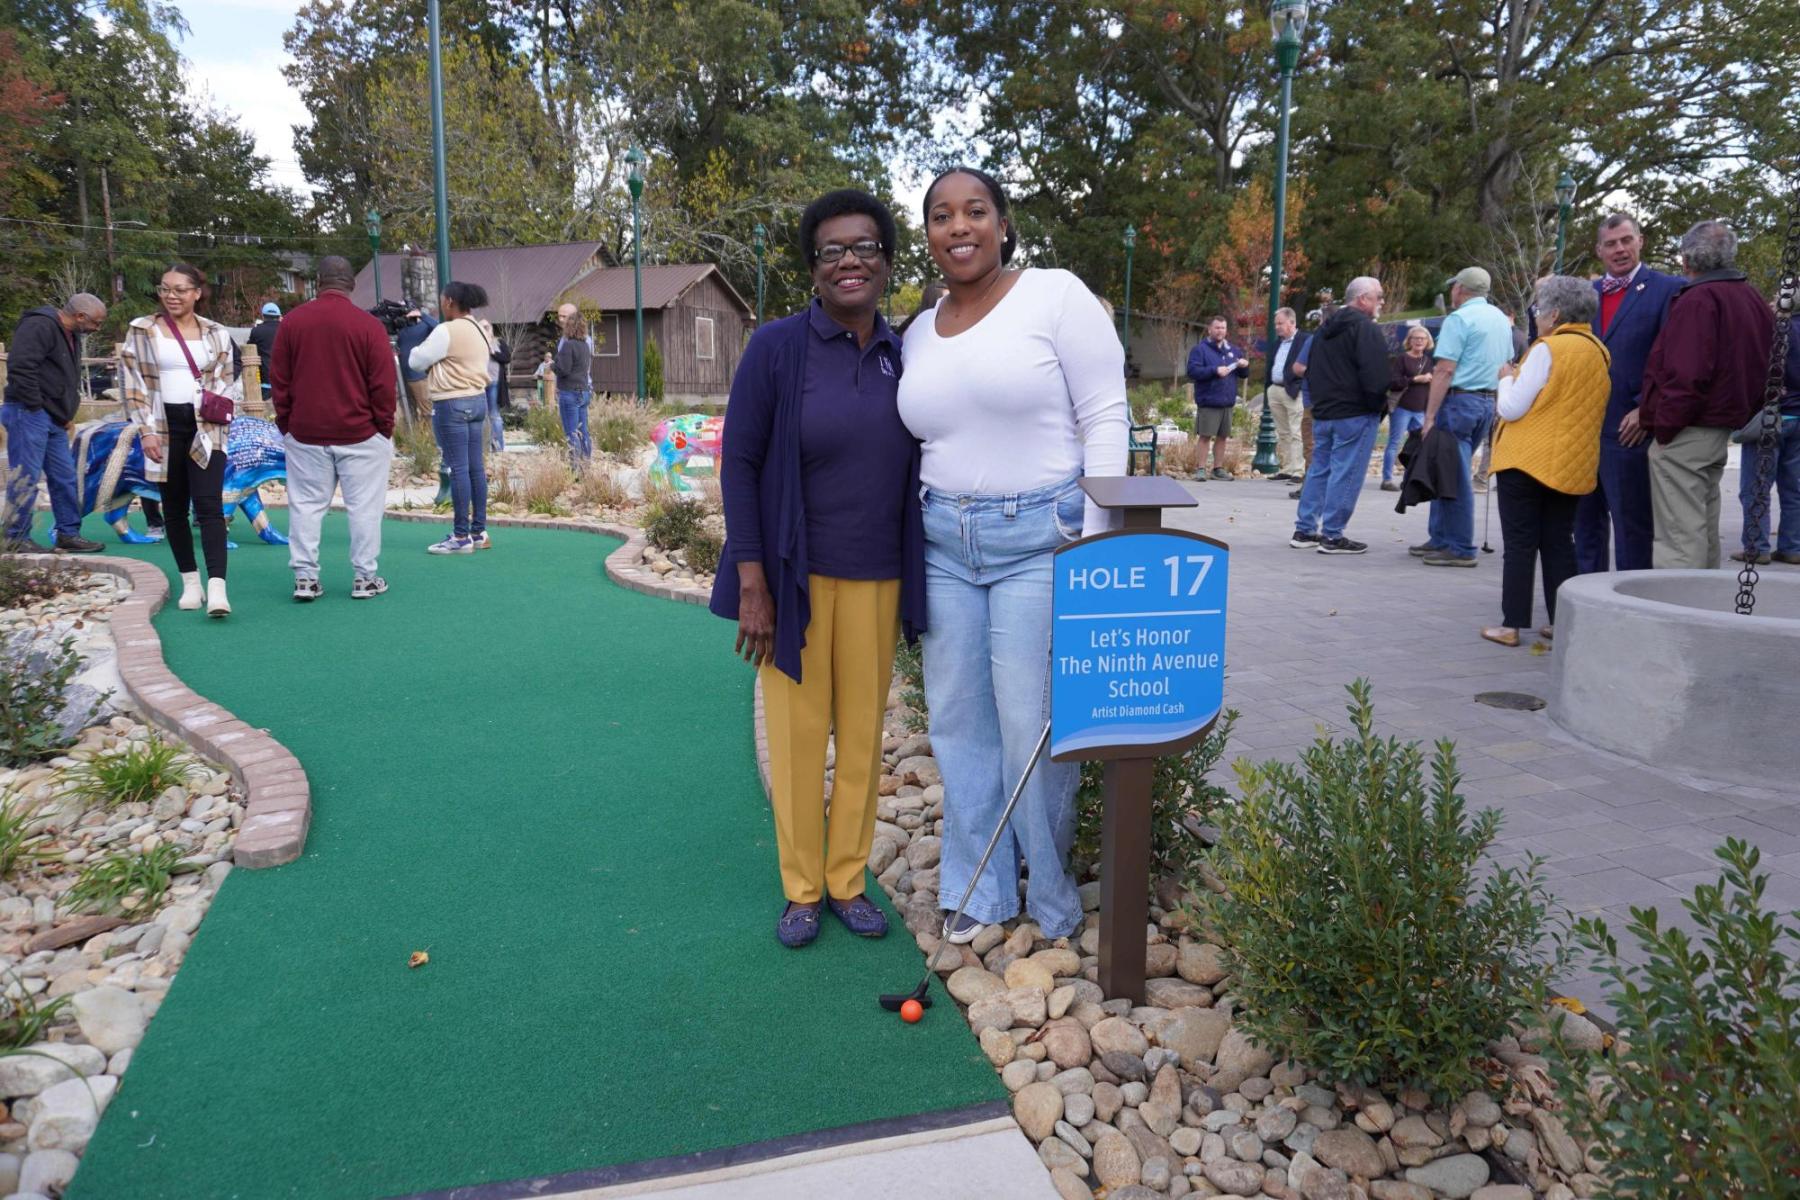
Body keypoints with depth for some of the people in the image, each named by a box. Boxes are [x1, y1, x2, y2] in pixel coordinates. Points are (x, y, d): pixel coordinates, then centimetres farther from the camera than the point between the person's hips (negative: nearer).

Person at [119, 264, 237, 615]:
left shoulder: (217, 334, 6)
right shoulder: (141, 330, 4)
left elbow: (225, 381, 13)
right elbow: (132, 382, 1)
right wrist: (146, 430, -7)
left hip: (205, 428, -1)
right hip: (164, 427, 1)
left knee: (209, 504, -13)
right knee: (174, 507, 8)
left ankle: (217, 588, -21)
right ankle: (190, 582, 18)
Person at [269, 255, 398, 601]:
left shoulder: (292, 322, 3)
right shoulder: (368, 325, -7)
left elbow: (278, 379, 7)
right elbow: (383, 384, -7)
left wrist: (285, 424, 15)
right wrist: (385, 428, 3)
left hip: (305, 433, 3)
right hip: (360, 433, -3)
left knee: (306, 504, 9)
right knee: (364, 506, 4)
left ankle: (305, 577, 8)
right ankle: (365, 577, 7)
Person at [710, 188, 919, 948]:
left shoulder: (903, 357, 4)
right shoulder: (776, 348, -7)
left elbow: (914, 468, 10)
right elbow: (739, 463, -8)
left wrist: (919, 584, 8)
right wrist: (750, 585, -12)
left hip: (876, 582, 3)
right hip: (794, 577, -3)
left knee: (863, 735, 10)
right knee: (798, 735, 6)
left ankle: (847, 881, 28)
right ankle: (800, 890, 24)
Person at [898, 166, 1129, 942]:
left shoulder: (1055, 295, -4)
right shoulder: (919, 333, 12)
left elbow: (1106, 417, -8)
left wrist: (1094, 540, -13)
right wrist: (919, 534, 13)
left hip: (1039, 538, -5)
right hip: (945, 542, 6)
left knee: (1031, 727, -3)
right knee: (959, 723, 9)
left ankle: (1052, 901, 18)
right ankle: (980, 892, 25)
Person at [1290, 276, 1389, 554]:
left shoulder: (1325, 329, 16)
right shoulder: (1366, 329, -12)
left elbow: (1310, 370, 21)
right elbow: (1374, 376, -20)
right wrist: (1378, 405, -7)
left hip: (1322, 412, 9)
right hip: (1355, 415, -9)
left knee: (1318, 469, 13)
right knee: (1345, 474, -5)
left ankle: (1304, 530, 14)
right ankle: (1332, 536, -5)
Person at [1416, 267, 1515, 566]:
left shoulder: (1459, 319, -10)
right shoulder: (1502, 320, 16)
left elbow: (1444, 371, -16)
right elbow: (1505, 368, 19)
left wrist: (1429, 416, -16)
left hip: (1459, 400, -8)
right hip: (1488, 403, 8)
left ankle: (1461, 550, -3)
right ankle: (1441, 539, 18)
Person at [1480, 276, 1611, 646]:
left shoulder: (1549, 349, -14)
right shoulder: (1600, 353, 9)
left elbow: (1511, 408, -14)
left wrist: (1507, 379, 4)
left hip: (1527, 460, -6)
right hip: (1573, 465, 7)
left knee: (1520, 543, -1)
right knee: (1559, 543, 12)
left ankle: (1512, 624, 2)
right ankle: (1562, 621, 14)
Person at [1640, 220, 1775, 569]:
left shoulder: (1698, 299, -15)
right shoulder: (1756, 302, 14)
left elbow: (1687, 376, -23)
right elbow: (1762, 374, 18)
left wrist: (1662, 428, -16)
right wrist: (1740, 416, 21)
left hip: (1684, 435, -9)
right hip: (1722, 431, 9)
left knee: (1679, 540, -7)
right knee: (1705, 534, 18)